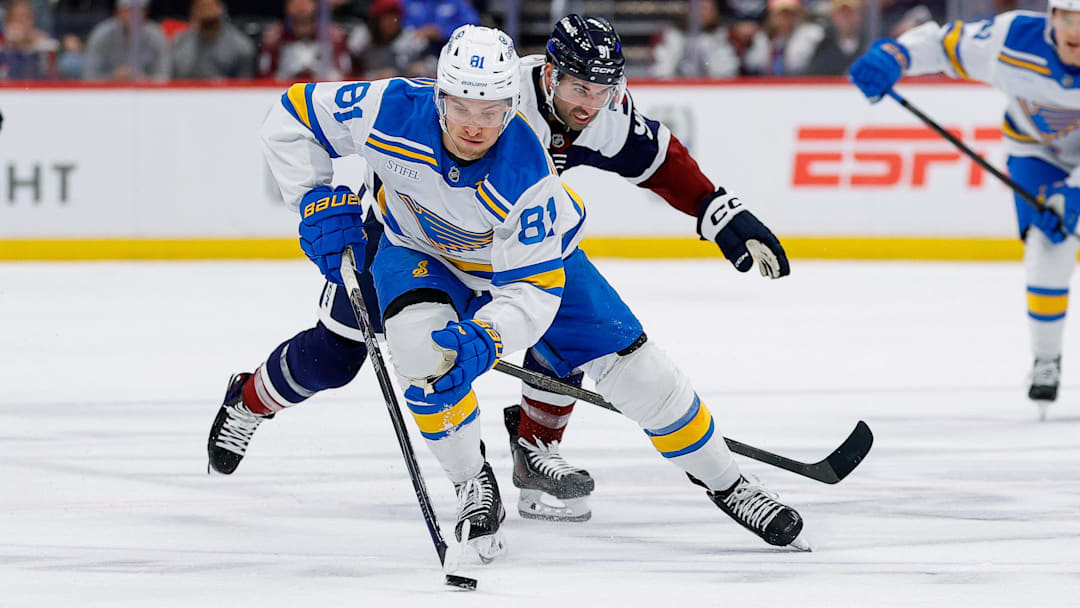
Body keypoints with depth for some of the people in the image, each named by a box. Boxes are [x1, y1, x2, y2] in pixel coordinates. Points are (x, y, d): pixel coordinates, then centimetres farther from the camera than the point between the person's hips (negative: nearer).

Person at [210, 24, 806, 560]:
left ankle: (725, 483, 13)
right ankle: (472, 481, -8)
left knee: (630, 363, -7)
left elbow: (534, 289, -33)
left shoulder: (526, 177, -39)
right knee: (419, 336, -31)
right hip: (419, 249, 1)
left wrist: (486, 339, -49)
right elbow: (292, 120, -19)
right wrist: (318, 202, -24)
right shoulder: (390, 111, -35)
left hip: (521, 257, -1)